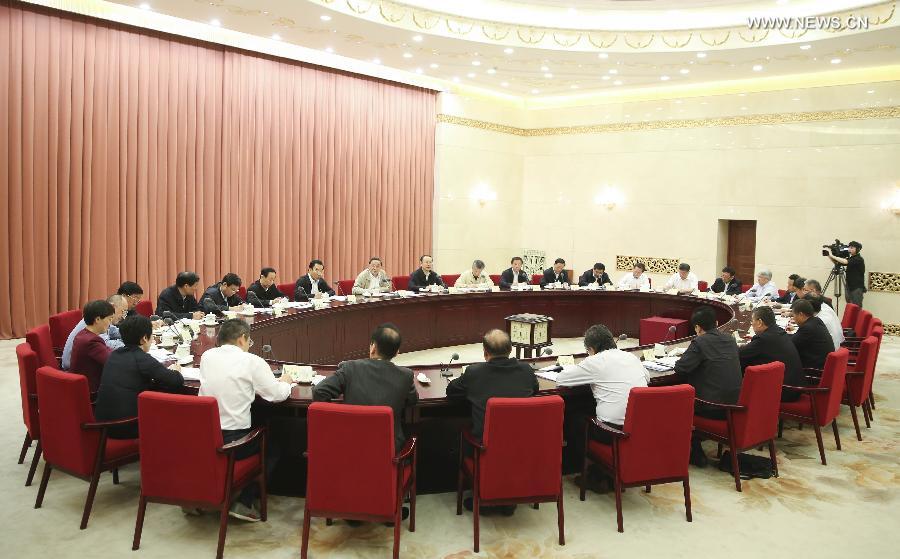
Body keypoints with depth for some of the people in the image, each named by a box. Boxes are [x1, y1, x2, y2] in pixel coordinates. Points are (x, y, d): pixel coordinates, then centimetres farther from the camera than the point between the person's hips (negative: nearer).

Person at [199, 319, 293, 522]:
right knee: (271, 449, 21)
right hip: (232, 441, -5)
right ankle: (243, 502, 9)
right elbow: (277, 395, -6)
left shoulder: (207, 356, 5)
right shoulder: (252, 362, -10)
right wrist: (285, 382, 15)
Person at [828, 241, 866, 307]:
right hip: (849, 287, 7)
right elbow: (837, 263, 11)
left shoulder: (859, 259, -11)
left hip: (857, 288, -7)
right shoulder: (850, 258, 14)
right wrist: (829, 256, -5)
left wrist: (832, 256, -21)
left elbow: (845, 262, -25)